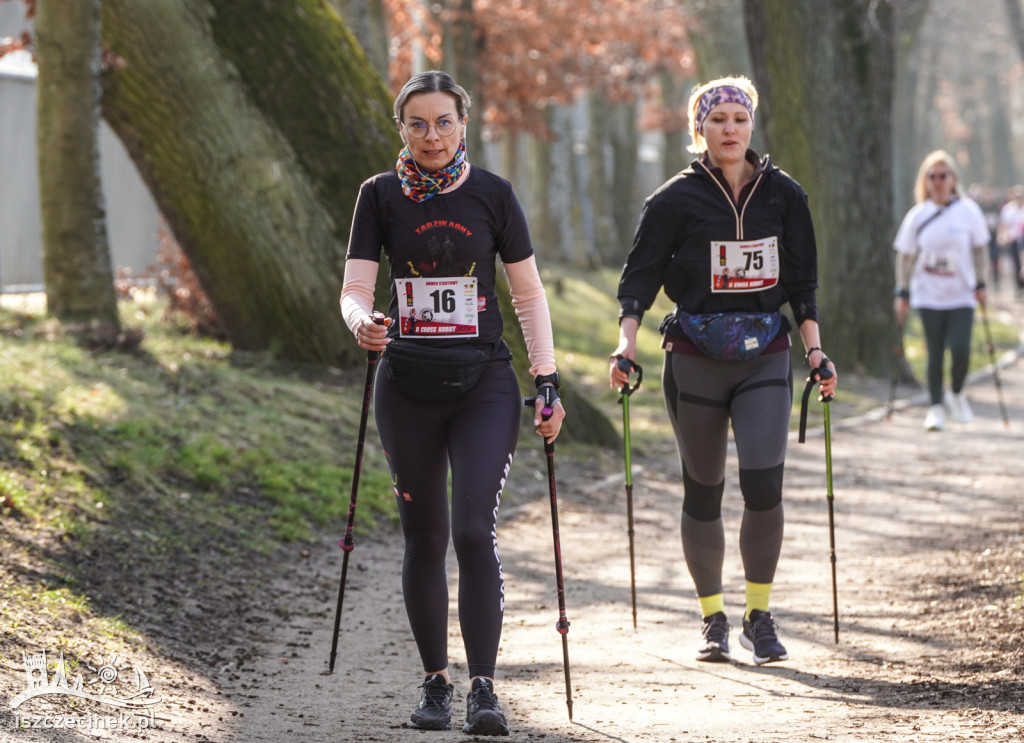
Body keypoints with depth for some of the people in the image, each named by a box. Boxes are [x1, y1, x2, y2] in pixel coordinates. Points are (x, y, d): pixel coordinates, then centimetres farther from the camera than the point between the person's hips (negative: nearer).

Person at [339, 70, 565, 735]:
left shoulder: (492, 194, 0)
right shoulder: (382, 196, 1)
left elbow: (530, 294, 6)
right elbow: (355, 288, -3)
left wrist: (548, 383, 1)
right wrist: (363, 322, -26)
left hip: (484, 385, -1)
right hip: (408, 387, 1)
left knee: (475, 530, -14)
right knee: (424, 539, 7)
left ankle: (484, 688, -11)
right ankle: (436, 682, 19)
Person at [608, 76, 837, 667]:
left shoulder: (784, 195, 5)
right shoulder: (677, 199, -1)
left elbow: (802, 283, 12)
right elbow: (640, 276, -1)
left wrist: (815, 350, 5)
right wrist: (627, 343, -14)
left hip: (765, 357, 1)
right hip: (696, 357, -1)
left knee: (764, 484, -14)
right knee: (703, 490, 6)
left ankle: (760, 616, 2)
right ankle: (714, 619, 20)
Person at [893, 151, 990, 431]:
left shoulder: (969, 211, -3)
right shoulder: (918, 216, -2)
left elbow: (980, 248, 8)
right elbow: (905, 255, 6)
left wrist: (980, 284, 4)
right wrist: (902, 292, 3)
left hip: (962, 295, -1)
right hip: (928, 296, 1)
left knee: (960, 351, -11)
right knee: (935, 353, 0)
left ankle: (956, 394, 17)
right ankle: (936, 406, 13)